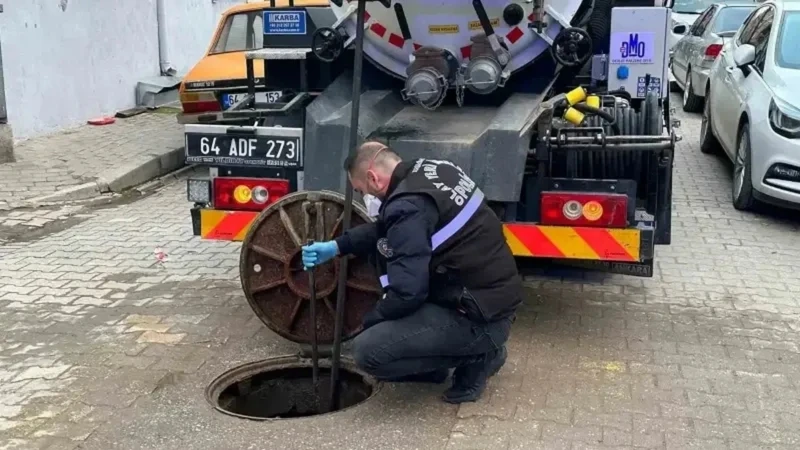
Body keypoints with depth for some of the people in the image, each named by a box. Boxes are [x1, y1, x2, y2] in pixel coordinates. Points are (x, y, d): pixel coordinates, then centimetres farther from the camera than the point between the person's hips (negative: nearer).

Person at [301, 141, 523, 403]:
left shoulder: (409, 206, -22)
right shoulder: (430, 171, 6)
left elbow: (407, 293, -23)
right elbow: (386, 229, 22)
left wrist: (370, 322, -4)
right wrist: (337, 246, 16)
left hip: (480, 319, -10)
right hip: (494, 293, 10)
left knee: (368, 351, -14)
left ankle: (476, 356, 1)